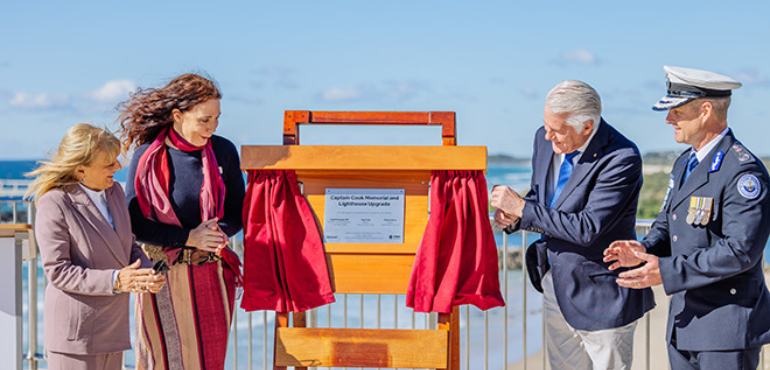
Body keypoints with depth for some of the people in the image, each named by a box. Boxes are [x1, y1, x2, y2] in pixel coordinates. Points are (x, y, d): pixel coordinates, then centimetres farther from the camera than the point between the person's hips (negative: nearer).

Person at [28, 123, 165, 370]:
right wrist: (115, 280, -27)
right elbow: (57, 271, -17)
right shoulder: (54, 206, -16)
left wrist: (149, 273, -6)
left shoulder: (114, 191, 8)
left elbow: (127, 246, 16)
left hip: (112, 326, 7)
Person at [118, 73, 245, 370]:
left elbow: (238, 212, 6)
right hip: (162, 276, -2)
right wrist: (189, 237, -16)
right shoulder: (147, 157, -7)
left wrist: (217, 233, -16)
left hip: (211, 277, 2)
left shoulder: (223, 151, 0)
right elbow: (134, 221, -6)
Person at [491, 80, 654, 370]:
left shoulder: (622, 159, -24)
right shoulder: (545, 140, -1)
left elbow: (587, 229, -29)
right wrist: (513, 217, -8)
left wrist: (522, 208, -23)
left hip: (600, 295, -7)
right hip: (555, 282, 7)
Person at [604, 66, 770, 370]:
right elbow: (667, 223, 20)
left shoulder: (743, 172, -18)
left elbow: (741, 251, -24)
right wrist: (645, 249, -3)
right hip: (684, 322, 9)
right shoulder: (685, 163, 13)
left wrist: (667, 271, -24)